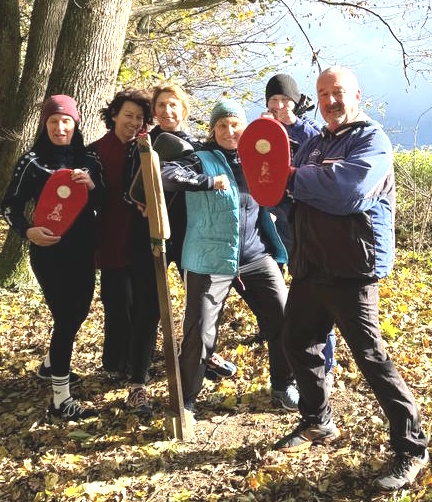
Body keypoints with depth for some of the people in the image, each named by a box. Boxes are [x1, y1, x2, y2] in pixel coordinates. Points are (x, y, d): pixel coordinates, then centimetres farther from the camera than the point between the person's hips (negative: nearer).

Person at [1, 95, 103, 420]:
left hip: (83, 249, 5)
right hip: (49, 251, -5)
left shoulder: (89, 160, 5)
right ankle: (60, 400, 4)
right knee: (65, 316, -6)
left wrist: (93, 187, -13)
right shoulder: (32, 162, -6)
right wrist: (28, 230, -22)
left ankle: (51, 363, 45)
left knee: (79, 310, 16)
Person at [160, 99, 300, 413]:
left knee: (285, 321, 3)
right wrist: (210, 181, -24)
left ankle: (284, 387, 26)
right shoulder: (202, 160, -1)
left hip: (257, 257, 5)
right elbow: (167, 175, -19)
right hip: (211, 261, -4)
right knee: (201, 334, -3)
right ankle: (186, 399, 19)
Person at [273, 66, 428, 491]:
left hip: (351, 270, -8)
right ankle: (318, 423, 35)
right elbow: (293, 194, 14)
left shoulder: (371, 140, -7)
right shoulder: (313, 145, 17)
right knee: (297, 343, 16)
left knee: (370, 357, -7)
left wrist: (298, 178, -12)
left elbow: (348, 191, -25)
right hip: (310, 268, 8)